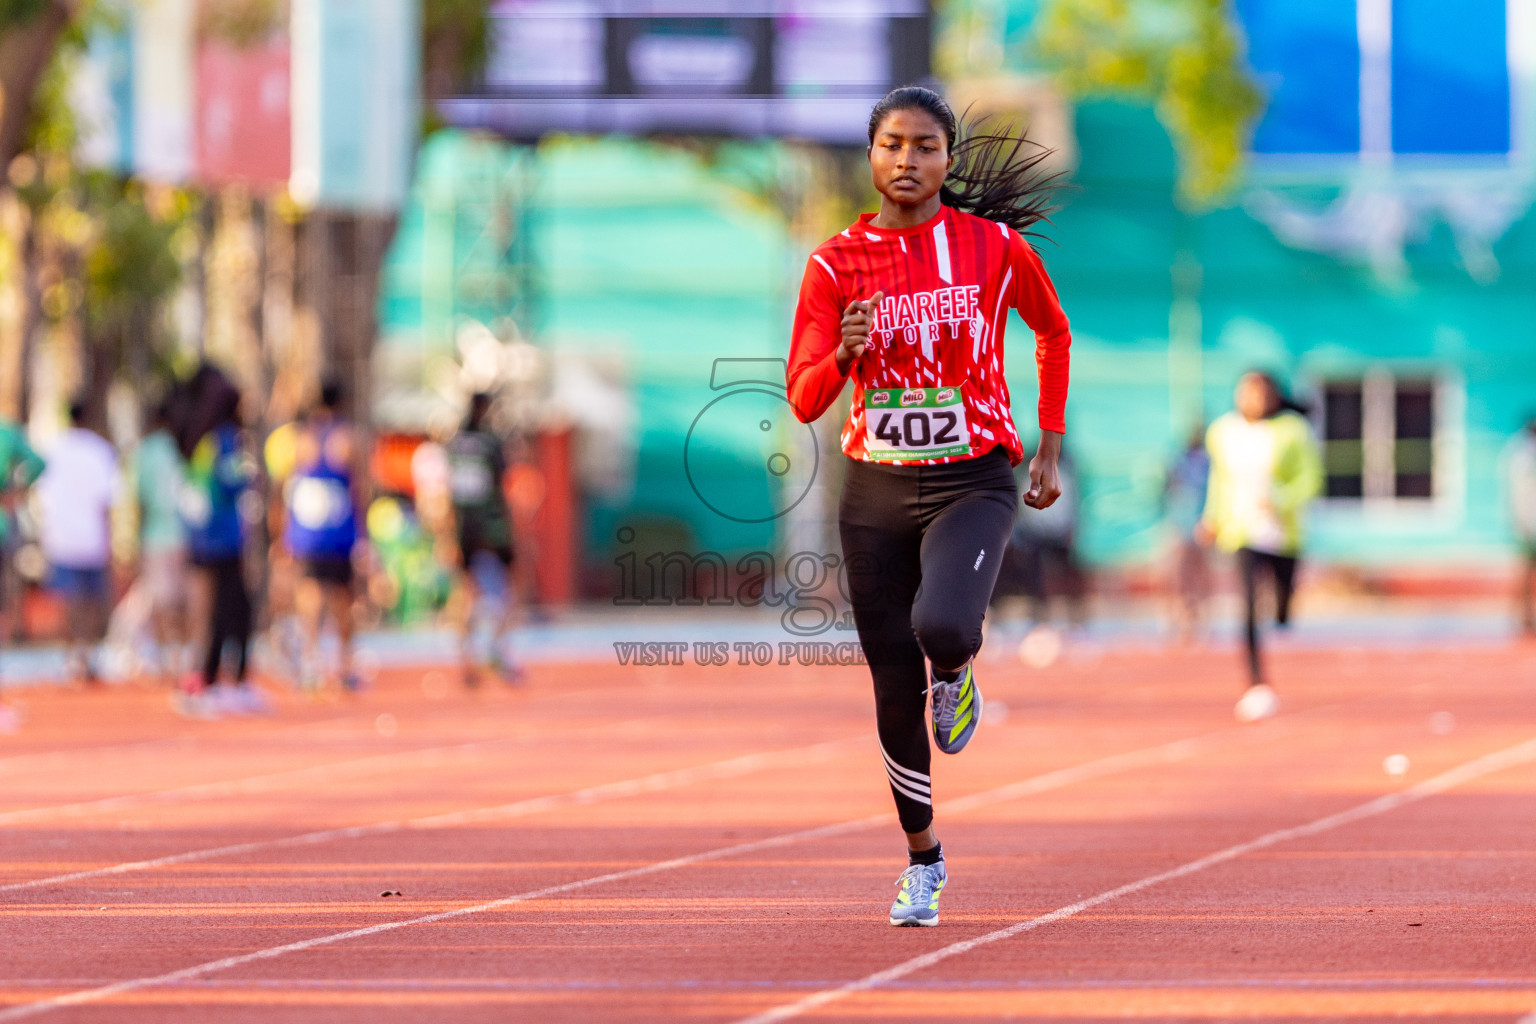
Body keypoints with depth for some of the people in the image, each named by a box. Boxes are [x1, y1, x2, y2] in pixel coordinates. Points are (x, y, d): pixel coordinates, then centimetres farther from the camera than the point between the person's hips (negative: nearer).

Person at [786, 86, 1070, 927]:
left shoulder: (995, 247, -4)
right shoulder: (837, 262, -2)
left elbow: (1053, 331, 15)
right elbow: (804, 401, -4)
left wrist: (1049, 450, 13)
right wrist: (844, 355, -26)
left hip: (972, 484, -2)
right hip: (876, 489, 2)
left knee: (940, 627, -32)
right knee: (895, 691, 6)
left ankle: (955, 672, 7)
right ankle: (922, 859, 26)